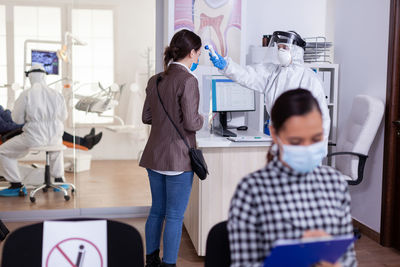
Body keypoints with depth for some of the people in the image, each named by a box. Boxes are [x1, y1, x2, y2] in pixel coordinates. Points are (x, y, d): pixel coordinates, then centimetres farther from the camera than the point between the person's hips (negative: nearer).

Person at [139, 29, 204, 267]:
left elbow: (147, 117, 13)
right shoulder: (188, 80, -15)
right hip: (178, 158, -8)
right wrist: (201, 119, 2)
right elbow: (191, 123, -18)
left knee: (157, 210, 19)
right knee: (175, 216, 3)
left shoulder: (155, 80, 8)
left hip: (155, 156, 8)